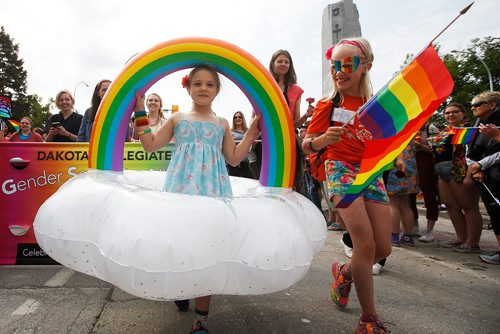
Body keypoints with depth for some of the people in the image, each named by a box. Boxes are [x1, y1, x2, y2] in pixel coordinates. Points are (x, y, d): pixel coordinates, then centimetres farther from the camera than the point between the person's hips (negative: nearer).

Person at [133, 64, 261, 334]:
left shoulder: (222, 124, 15)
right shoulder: (178, 118, 13)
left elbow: (234, 158, 15)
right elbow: (150, 145, 12)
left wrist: (252, 130, 13)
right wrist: (141, 112, 12)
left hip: (212, 189, 0)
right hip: (182, 186, 0)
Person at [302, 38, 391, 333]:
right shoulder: (328, 105, -2)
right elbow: (307, 145, -5)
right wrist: (324, 139, -25)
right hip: (341, 170, -5)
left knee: (383, 248, 3)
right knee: (366, 245, -14)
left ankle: (345, 272, 34)